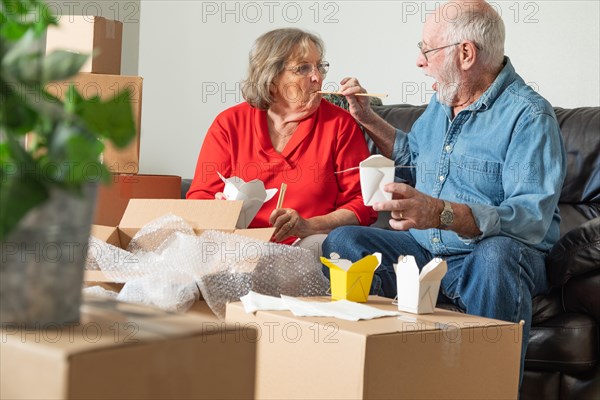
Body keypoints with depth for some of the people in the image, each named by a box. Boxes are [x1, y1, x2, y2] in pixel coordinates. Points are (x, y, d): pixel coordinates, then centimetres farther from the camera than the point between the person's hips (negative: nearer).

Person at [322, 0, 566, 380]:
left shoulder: (530, 116, -16)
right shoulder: (442, 101, 12)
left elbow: (534, 217, -29)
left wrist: (442, 214, -42)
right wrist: (367, 117, 20)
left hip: (494, 253, -7)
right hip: (423, 249, 8)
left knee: (497, 255, -40)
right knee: (341, 241, -8)